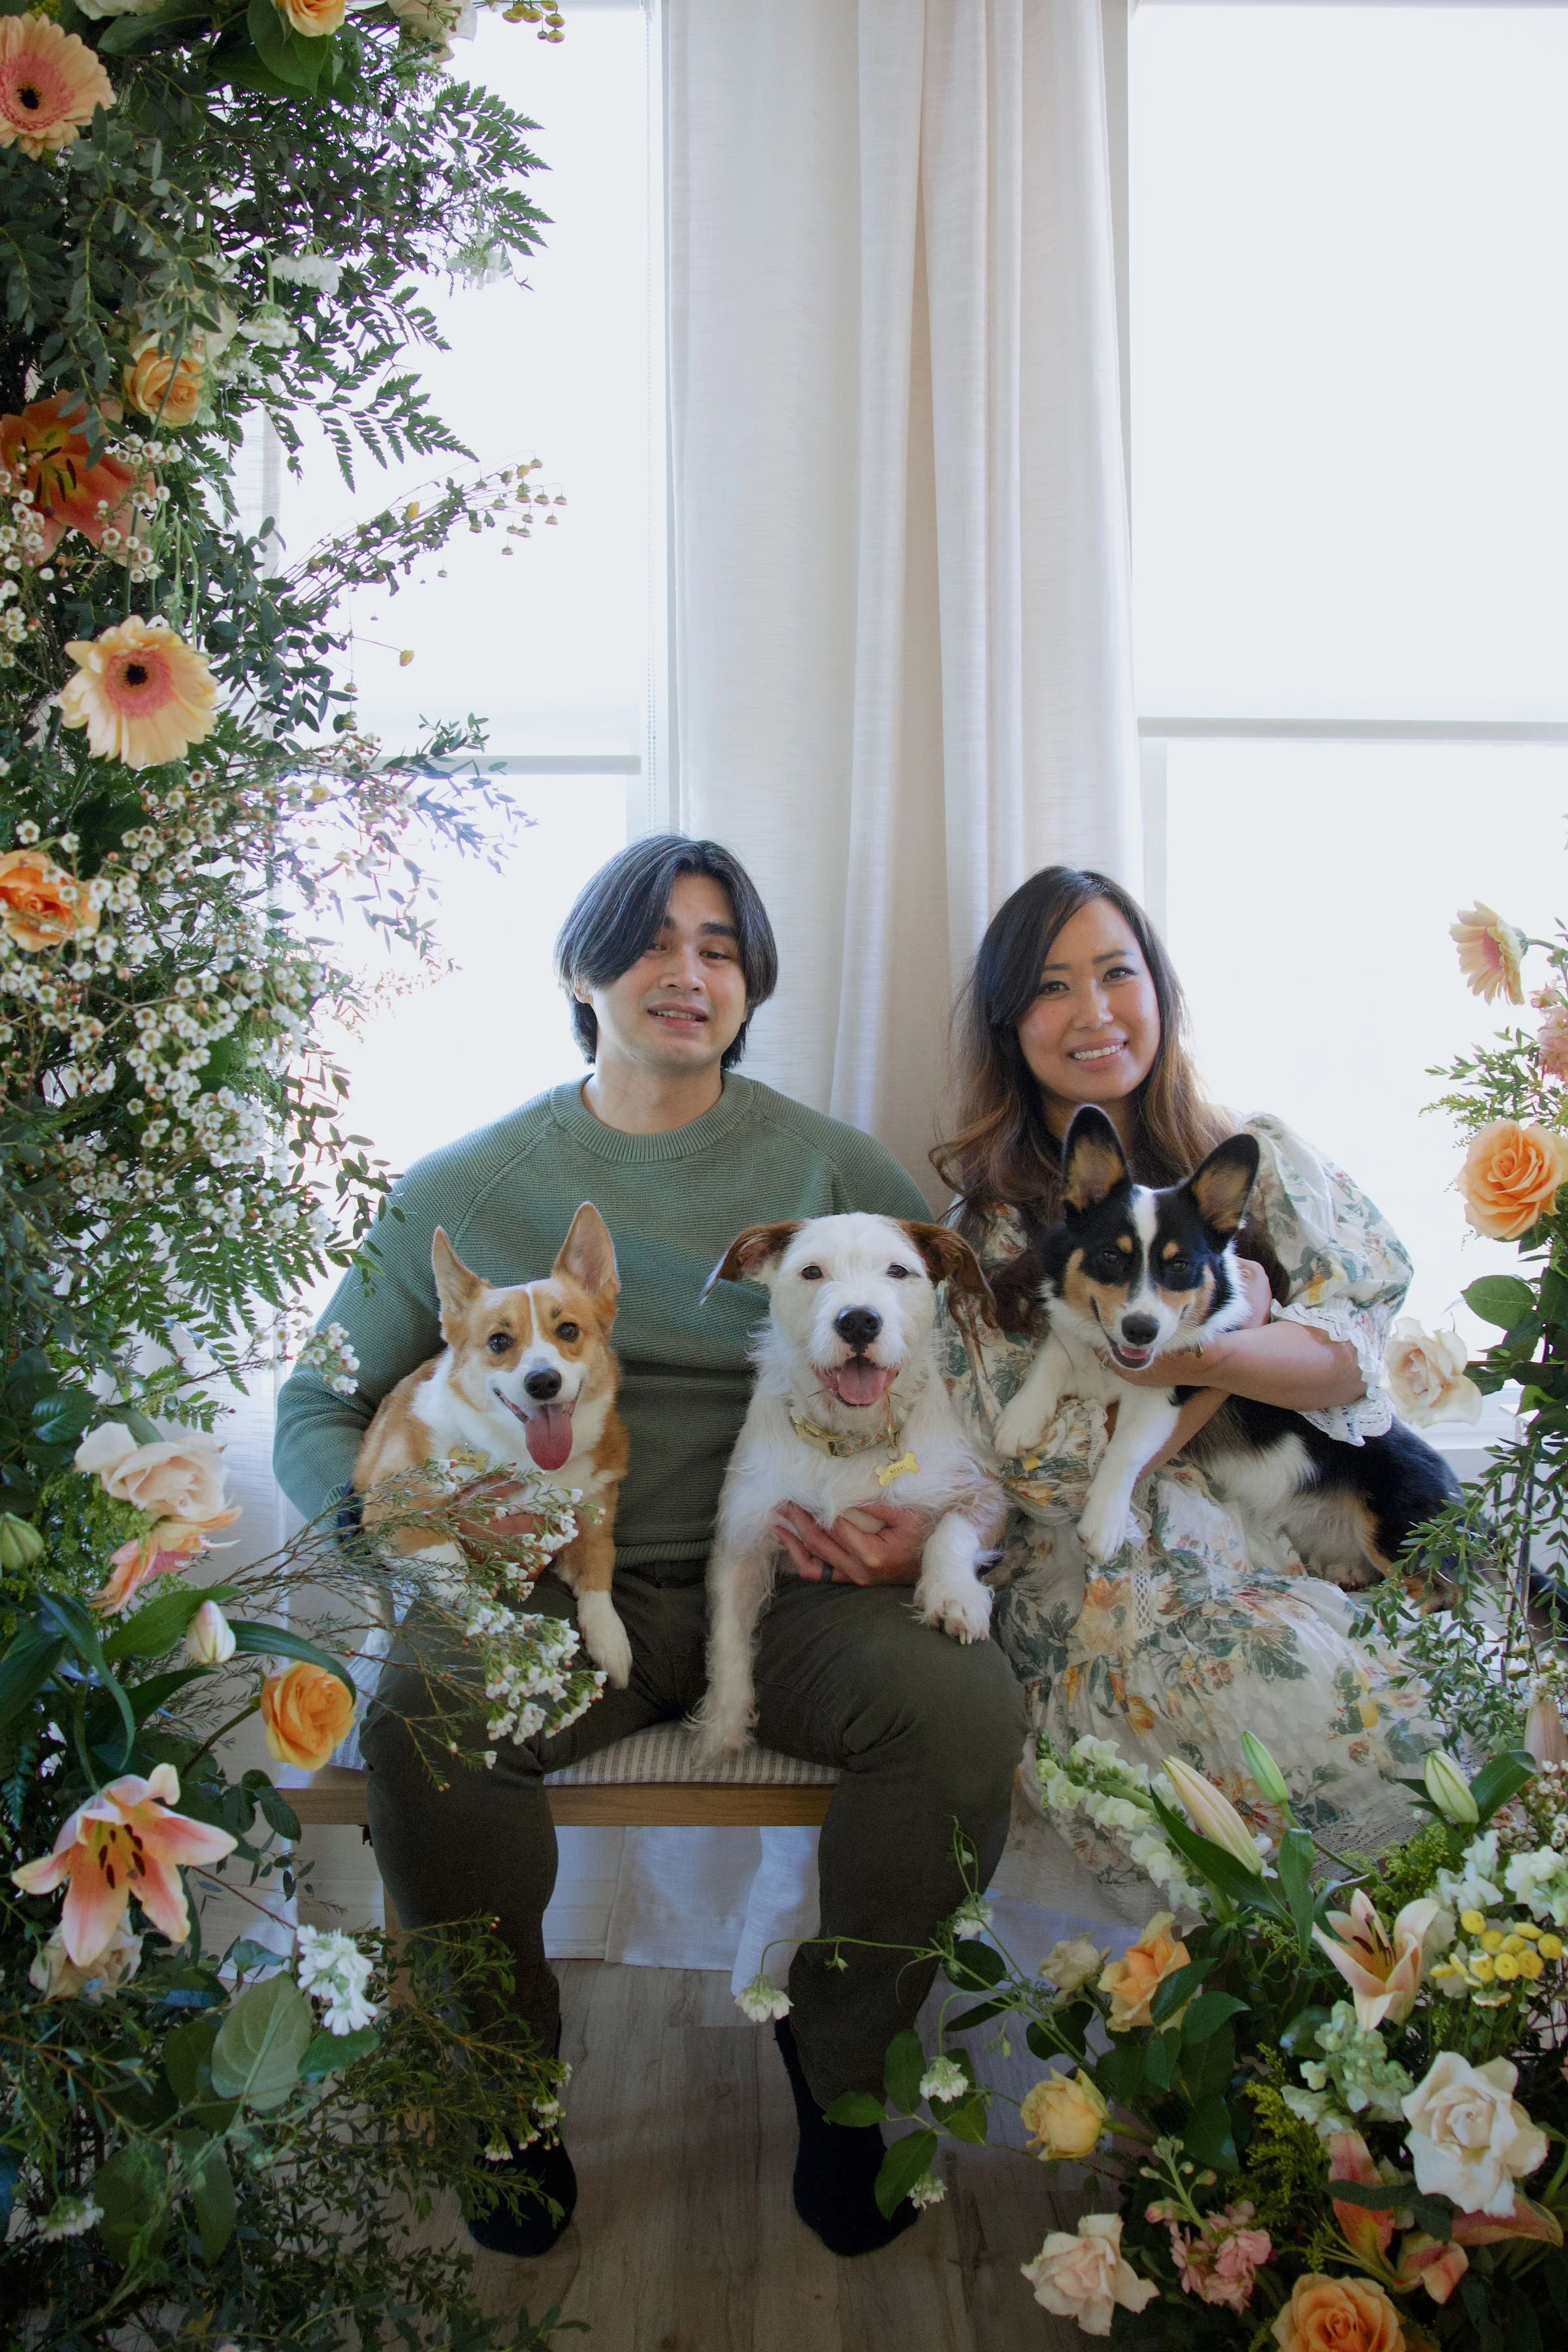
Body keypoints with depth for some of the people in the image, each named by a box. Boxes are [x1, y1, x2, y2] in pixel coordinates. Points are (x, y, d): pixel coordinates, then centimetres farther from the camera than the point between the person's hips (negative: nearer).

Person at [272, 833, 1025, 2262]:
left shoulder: (830, 1167, 8)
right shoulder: (467, 1187, 9)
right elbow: (319, 1411, 11)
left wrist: (934, 1523, -9)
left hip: (784, 1584, 1)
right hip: (561, 1594, 0)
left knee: (968, 1705, -27)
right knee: (418, 1714, -31)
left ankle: (837, 2059, 3)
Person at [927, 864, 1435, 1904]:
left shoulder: (1260, 1158, 9)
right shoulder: (981, 1217, 3)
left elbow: (1360, 1351, -3)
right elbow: (1050, 1473, -5)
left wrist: (1201, 1350, -22)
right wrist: (1245, 1320, -9)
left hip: (1305, 1539, 3)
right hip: (1112, 1573, -3)